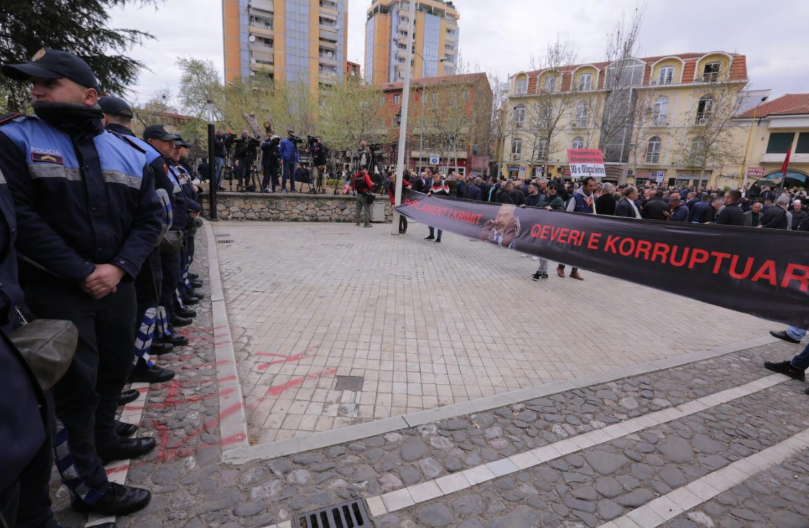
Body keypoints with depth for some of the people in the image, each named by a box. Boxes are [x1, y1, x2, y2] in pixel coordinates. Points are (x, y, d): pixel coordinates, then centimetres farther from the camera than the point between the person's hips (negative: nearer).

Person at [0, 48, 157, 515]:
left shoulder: (128, 154, 6)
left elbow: (149, 217, 3)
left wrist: (120, 268, -11)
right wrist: (82, 273, -18)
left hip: (117, 284, 4)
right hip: (57, 291, -4)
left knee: (115, 369, 18)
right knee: (75, 385, 3)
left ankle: (104, 438, 43)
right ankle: (90, 488, 20)